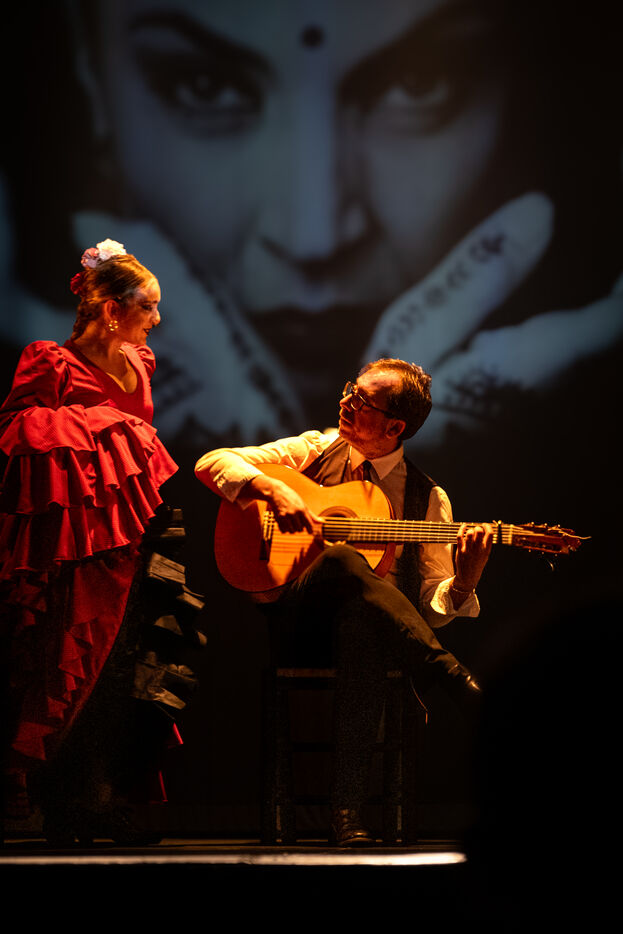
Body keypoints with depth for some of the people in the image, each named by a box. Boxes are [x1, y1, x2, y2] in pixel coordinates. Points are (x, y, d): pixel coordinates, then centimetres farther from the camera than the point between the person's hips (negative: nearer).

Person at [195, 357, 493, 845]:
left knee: (361, 621, -41)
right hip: (295, 617, 1)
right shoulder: (316, 451, 10)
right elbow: (211, 462, 4)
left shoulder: (427, 499, 7)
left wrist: (464, 583, -22)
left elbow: (433, 606, 1)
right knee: (342, 559, -35)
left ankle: (349, 808, -45)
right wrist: (274, 489, -13)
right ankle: (449, 674, -38)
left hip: (370, 620, -1)